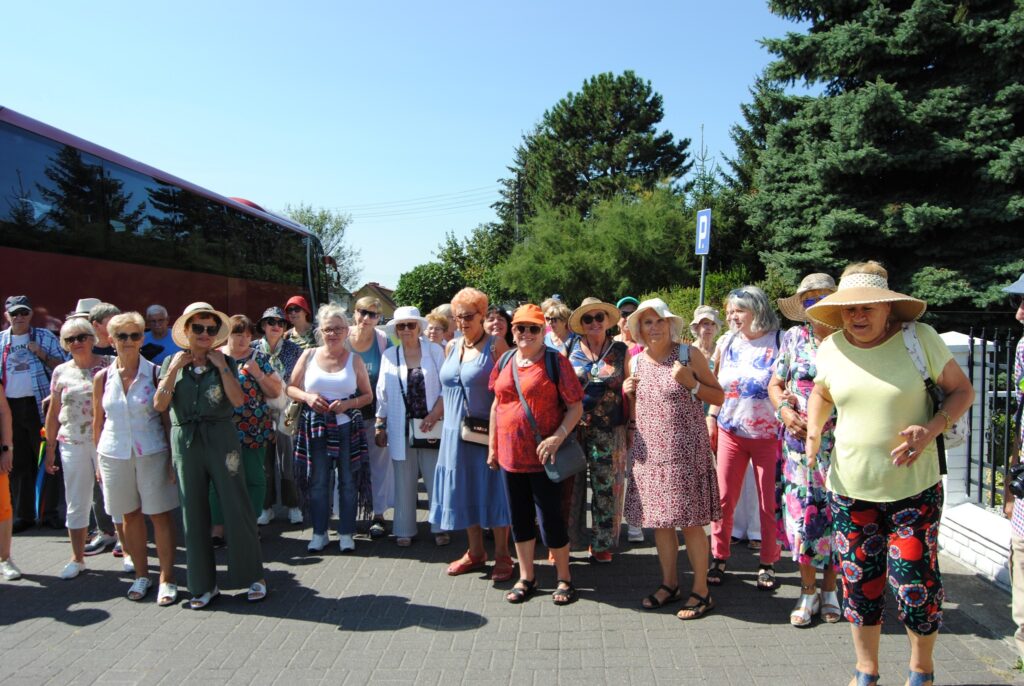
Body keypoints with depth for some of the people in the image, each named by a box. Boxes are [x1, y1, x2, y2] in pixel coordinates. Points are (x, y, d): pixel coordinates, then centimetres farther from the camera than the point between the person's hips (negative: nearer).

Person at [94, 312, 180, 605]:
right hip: (114, 454, 3)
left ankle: (167, 578, 9)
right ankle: (141, 574, 26)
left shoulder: (155, 373, -4)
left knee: (160, 514, 0)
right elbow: (98, 421, 10)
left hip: (152, 452, -3)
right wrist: (99, 460, 9)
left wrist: (173, 457, -6)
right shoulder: (103, 377, 3)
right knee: (130, 515, 12)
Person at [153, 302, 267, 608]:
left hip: (221, 439, -2)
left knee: (237, 508, -1)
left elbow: (238, 400, -10)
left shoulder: (225, 362, 4)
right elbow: (159, 405, -4)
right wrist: (174, 369, -8)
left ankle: (252, 575, 13)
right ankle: (203, 585, 20)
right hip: (185, 442, 2)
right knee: (193, 513, 7)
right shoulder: (171, 362, 7)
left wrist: (221, 365, -10)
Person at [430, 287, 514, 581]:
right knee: (465, 490, 12)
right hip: (456, 431, 6)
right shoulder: (452, 347, 10)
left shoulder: (495, 345, -7)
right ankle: (476, 552, 27)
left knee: (493, 488, 1)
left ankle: (502, 555, 14)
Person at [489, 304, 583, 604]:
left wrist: (558, 436, -22)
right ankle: (526, 577, 29)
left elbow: (576, 406, -9)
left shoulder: (555, 362, -7)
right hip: (510, 454, 5)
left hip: (542, 456, -5)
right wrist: (492, 446, 13)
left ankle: (564, 579, 21)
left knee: (550, 518, 1)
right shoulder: (505, 362, 8)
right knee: (520, 518, 14)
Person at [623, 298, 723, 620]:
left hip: (685, 449, -5)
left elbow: (719, 397, -2)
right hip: (649, 450, 5)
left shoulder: (689, 354, -5)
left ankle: (701, 591, 14)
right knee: (659, 519, 12)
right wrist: (628, 392, -1)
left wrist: (691, 383, -17)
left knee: (690, 521, -1)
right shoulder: (636, 361, 9)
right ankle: (669, 584, 28)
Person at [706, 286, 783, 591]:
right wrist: (711, 419, 10)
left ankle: (768, 563, 24)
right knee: (724, 498, 6)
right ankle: (718, 557, 20)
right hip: (730, 433, 3)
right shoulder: (726, 343, 5)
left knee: (770, 502, 8)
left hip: (767, 435, -3)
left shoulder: (779, 342, -8)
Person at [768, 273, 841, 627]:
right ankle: (808, 590, 18)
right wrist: (784, 410, -10)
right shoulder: (793, 338, 6)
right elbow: (774, 385, 9)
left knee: (835, 512, 6)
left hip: (840, 442, -1)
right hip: (799, 441, 1)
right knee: (802, 510, 2)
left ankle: (829, 588, 25)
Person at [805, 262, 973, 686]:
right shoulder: (831, 348, 0)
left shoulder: (918, 338, -9)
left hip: (914, 487, -2)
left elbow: (962, 389, 0)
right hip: (850, 487, 3)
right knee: (860, 581, 10)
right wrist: (813, 431, 0)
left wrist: (932, 428, -17)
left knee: (914, 582, 1)